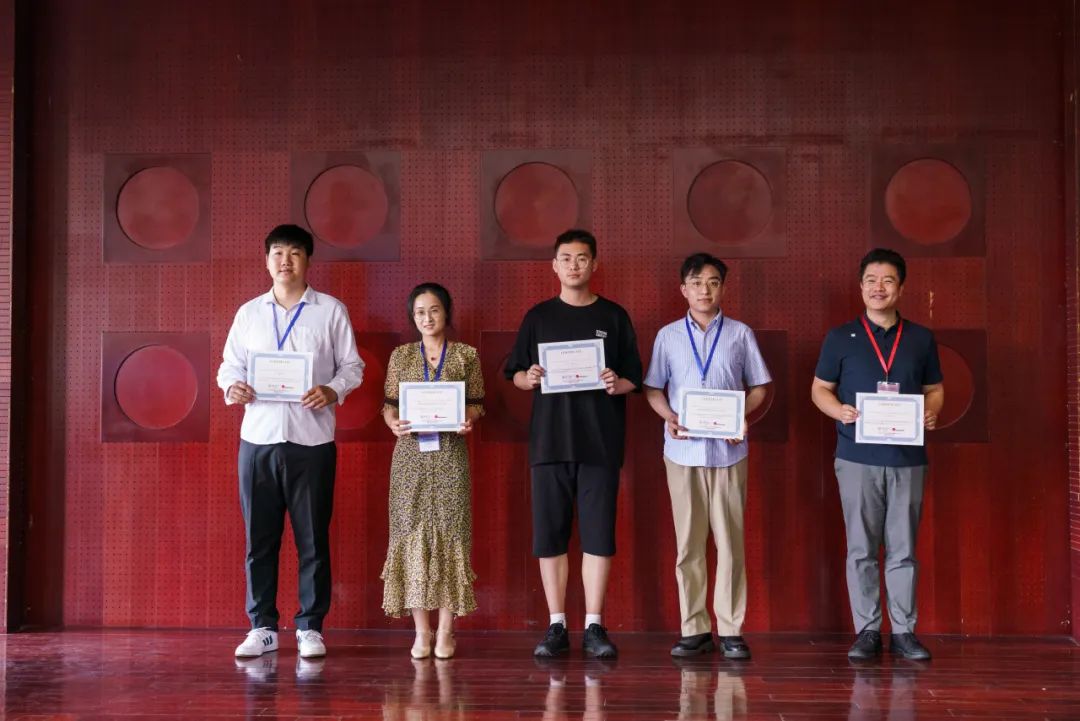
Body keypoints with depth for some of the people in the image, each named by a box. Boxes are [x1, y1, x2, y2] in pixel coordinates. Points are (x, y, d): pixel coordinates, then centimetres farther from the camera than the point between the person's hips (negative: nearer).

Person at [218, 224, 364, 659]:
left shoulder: (331, 311, 6)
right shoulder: (249, 312, 13)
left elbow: (351, 366, 5)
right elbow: (230, 363, 13)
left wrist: (333, 391, -14)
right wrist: (231, 386, -9)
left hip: (312, 439, -2)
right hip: (258, 438, 2)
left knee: (312, 537, 2)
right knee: (259, 537, 3)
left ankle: (310, 627, 11)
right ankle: (262, 627, 12)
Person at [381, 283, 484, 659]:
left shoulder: (466, 355, 8)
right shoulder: (401, 355, 10)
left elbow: (477, 402, 8)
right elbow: (389, 404, 9)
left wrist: (469, 420, -13)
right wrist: (394, 424, -11)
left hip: (450, 452, -1)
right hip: (411, 452, 1)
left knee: (449, 533, -3)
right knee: (412, 534, -2)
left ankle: (445, 631, 3)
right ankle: (421, 631, 4)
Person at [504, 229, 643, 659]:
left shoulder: (613, 317, 8)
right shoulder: (538, 317, 10)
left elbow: (635, 379, 8)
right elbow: (515, 373, 11)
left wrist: (618, 384, -14)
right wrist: (528, 379, -11)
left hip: (600, 442, -1)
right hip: (549, 441, 1)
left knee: (598, 535, -1)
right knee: (550, 536, 1)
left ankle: (594, 627, 6)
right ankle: (556, 627, 10)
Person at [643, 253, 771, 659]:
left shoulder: (740, 335, 6)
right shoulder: (668, 336, 7)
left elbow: (759, 387, 9)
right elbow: (653, 389, 9)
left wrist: (742, 416, -10)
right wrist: (669, 417, -10)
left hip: (728, 451, 0)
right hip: (683, 451, 1)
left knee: (730, 541, 0)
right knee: (688, 542, 4)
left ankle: (730, 630, 6)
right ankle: (694, 629, 10)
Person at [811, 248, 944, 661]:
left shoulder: (921, 339, 9)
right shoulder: (841, 338, 4)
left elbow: (934, 388, 15)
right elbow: (820, 389, 8)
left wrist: (932, 413, -7)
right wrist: (839, 410, -13)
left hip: (908, 459, 1)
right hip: (858, 458, -1)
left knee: (903, 549, 5)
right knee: (861, 549, 3)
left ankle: (904, 631, 13)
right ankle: (867, 631, 11)